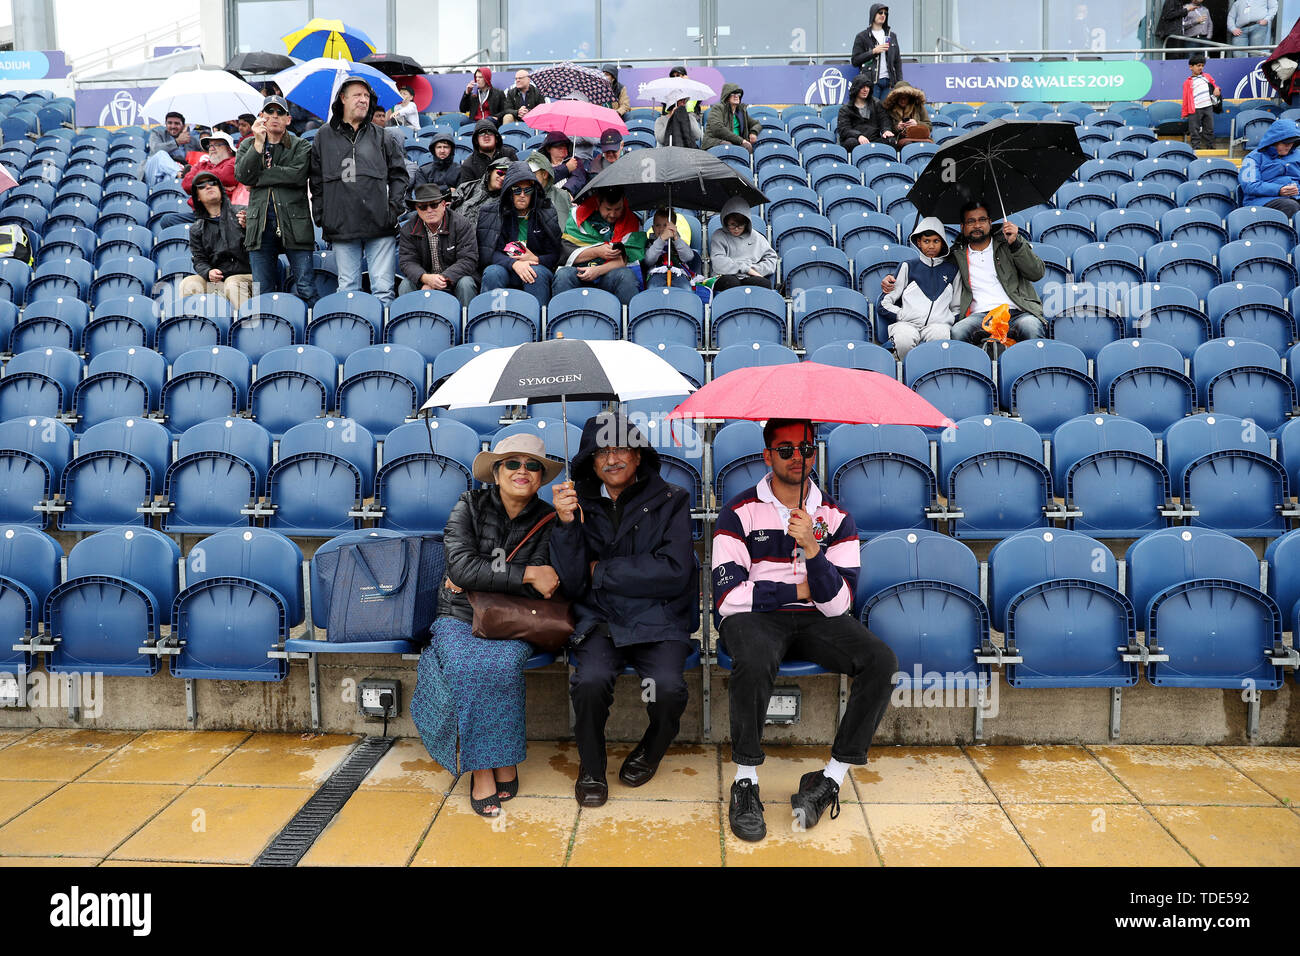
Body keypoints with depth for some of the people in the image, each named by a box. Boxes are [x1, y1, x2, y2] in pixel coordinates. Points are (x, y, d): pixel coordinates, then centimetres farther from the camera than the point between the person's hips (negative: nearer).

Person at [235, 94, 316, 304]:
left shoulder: (301, 145, 10)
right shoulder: (248, 145, 17)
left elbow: (298, 175, -10)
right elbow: (242, 175, -1)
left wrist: (259, 177, -6)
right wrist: (258, 142, -8)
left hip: (295, 223, -2)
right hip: (260, 225, 2)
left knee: (306, 289, -6)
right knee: (262, 292, 2)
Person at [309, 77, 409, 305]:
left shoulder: (382, 137, 11)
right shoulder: (324, 137, 10)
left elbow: (399, 174, 12)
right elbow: (316, 180, 12)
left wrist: (394, 208, 0)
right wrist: (320, 216, 4)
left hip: (380, 227, 0)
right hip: (341, 227, 1)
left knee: (383, 288, -2)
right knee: (347, 288, 6)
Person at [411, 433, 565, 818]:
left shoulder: (546, 521, 1)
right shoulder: (470, 506, -2)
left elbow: (542, 588, -9)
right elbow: (461, 566, -16)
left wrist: (479, 579, -11)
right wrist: (526, 574, -19)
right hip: (458, 618, 0)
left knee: (502, 664, -32)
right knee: (466, 667, -31)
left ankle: (503, 760, -11)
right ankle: (481, 767, -16)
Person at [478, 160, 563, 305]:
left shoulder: (546, 215, 6)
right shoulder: (492, 214, 7)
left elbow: (556, 255, 7)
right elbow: (487, 254, -3)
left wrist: (536, 260, -13)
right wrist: (513, 263, -20)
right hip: (504, 268, 0)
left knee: (538, 273, -34)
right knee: (492, 272, -32)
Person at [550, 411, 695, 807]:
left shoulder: (669, 500, 2)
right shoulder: (580, 504, 7)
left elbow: (674, 572, -10)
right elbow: (571, 584, -1)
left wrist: (601, 571, -6)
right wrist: (566, 524, -16)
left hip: (658, 621, -1)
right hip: (599, 620, 1)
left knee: (667, 686, -27)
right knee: (591, 678, -28)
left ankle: (652, 750, 10)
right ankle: (591, 765, 3)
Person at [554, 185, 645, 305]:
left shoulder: (632, 222, 6)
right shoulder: (578, 213, 6)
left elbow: (627, 259, -5)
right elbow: (566, 254, 1)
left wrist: (598, 270, -19)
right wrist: (597, 252, -12)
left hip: (610, 277, 0)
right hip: (580, 273, 0)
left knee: (627, 275, -32)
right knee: (563, 275, -31)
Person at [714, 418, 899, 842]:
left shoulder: (835, 517, 5)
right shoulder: (740, 512, -2)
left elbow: (837, 603, -6)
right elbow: (728, 595, -11)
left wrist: (811, 548, -21)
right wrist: (799, 590, -6)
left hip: (817, 619, 3)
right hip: (754, 617, -3)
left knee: (882, 661, -24)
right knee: (755, 662, -37)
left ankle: (831, 778, -14)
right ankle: (745, 782, -18)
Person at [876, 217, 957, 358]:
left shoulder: (951, 269, 24)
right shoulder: (908, 267, 20)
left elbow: (957, 307, 29)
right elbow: (884, 303, 14)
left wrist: (949, 320, 7)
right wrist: (904, 316, -1)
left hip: (939, 324, 1)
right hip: (907, 324, -1)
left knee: (940, 334, -38)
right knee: (904, 338, -39)